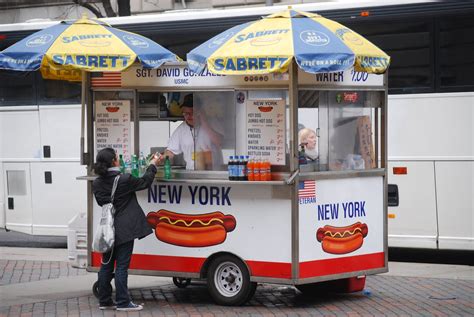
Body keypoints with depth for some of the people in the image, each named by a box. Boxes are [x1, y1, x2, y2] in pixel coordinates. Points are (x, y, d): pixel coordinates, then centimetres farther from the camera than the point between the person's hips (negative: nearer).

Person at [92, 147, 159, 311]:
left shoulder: (97, 183, 1)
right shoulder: (124, 180, -16)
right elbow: (144, 182, -1)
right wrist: (153, 165, 14)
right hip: (124, 230, -6)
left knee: (106, 265, 12)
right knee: (122, 266, -3)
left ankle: (104, 301, 18)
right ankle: (123, 302, 0)